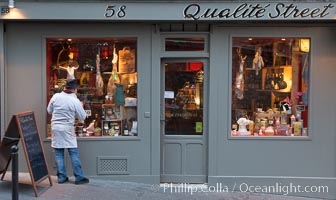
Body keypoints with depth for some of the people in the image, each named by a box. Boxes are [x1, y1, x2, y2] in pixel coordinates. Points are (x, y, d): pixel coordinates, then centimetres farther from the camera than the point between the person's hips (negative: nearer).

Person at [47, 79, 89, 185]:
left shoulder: (56, 96, -2)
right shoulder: (75, 101, -12)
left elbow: (49, 110, 10)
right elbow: (82, 117, -4)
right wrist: (81, 107, 12)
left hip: (55, 127, 4)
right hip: (67, 129, -3)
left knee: (58, 154, 9)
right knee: (74, 153, 2)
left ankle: (61, 177, 13)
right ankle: (79, 177, 5)